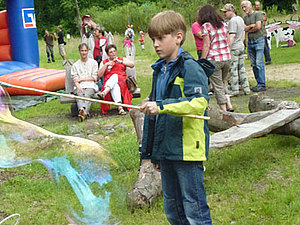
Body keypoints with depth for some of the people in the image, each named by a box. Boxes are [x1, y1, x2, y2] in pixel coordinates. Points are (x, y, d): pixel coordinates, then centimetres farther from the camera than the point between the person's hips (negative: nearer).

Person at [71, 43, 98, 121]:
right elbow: (75, 79, 8)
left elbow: (94, 78, 9)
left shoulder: (93, 62, 18)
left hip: (91, 86, -1)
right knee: (79, 96, -34)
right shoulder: (75, 65, 22)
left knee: (87, 95, -35)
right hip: (80, 86, 1)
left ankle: (84, 112, -63)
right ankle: (81, 110, -64)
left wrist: (81, 79, 1)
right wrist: (78, 86, -14)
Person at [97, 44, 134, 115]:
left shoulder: (122, 59, 23)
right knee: (115, 85, -38)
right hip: (108, 83, 0)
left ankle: (103, 93, -60)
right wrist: (106, 65, -1)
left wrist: (120, 61, -4)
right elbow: (99, 75, 8)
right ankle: (120, 107, -60)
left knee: (115, 76, -35)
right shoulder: (103, 62, 22)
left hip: (122, 82, 0)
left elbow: (132, 64, 5)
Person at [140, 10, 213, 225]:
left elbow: (199, 102, -27)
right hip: (166, 151, 9)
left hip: (187, 151, -8)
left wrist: (161, 106, -34)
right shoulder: (160, 70, 15)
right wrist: (155, 152, 22)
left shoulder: (190, 68, -11)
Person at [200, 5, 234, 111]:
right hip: (227, 58, 6)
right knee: (223, 83, 22)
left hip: (213, 59, -6)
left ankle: (224, 110, 5)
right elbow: (228, 43, 13)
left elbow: (206, 46, -10)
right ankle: (229, 105, 11)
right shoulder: (223, 24, 11)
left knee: (218, 86, 3)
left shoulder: (206, 26, -6)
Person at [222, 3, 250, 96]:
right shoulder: (240, 19, 14)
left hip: (234, 48, -9)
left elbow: (232, 36, -22)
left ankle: (235, 90, -1)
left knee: (233, 69, -4)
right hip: (241, 47, 9)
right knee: (242, 69, 13)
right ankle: (246, 89, 16)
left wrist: (228, 48, -22)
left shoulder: (232, 21, -15)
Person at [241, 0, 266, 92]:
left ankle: (262, 85, -9)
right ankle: (259, 83, 12)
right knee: (253, 64, 6)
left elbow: (258, 26, -15)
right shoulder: (245, 18, 15)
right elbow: (244, 29, 4)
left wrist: (249, 30, -1)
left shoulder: (257, 14, -4)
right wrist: (251, 26, -11)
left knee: (259, 63, -11)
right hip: (250, 42, 7)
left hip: (258, 40, -7)